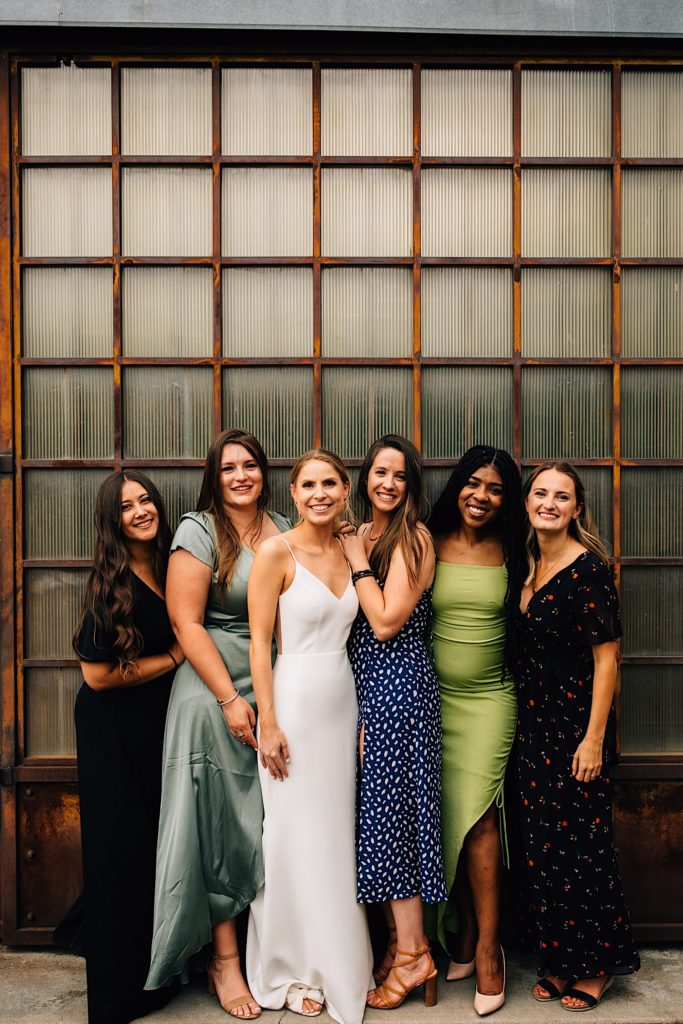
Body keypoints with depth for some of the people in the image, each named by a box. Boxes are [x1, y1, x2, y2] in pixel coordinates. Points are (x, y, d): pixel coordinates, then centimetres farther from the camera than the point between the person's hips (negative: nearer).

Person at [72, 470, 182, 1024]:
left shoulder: (170, 568, 3)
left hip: (160, 723, 6)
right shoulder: (110, 583, -17)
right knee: (123, 850, 5)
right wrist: (176, 656, -12)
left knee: (161, 846, 15)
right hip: (113, 730, -6)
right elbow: (98, 672, -19)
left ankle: (157, 972, 35)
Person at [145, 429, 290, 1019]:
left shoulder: (283, 529, 10)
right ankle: (225, 960, 15)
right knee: (221, 823, 1)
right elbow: (187, 622, -11)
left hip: (278, 689, 5)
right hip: (215, 688, -5)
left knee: (271, 824, 9)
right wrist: (231, 698, -15)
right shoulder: (199, 531, -6)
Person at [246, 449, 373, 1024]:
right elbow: (260, 641, -11)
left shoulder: (349, 551, 7)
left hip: (343, 701, 5)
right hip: (295, 700, -5)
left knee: (338, 833, 14)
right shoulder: (277, 553, -9)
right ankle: (291, 970, 24)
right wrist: (269, 723, -14)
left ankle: (337, 962, 31)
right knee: (295, 835, 5)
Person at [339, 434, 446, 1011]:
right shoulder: (359, 536, 13)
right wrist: (353, 550, 4)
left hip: (399, 682, -8)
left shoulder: (412, 537, -10)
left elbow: (386, 622, -17)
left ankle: (413, 953, 12)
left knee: (391, 810, -2)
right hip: (365, 683, 8)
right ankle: (396, 944, 24)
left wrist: (357, 560, -10)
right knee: (378, 810, 12)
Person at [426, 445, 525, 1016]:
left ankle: (486, 945, 7)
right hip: (434, 695, 1)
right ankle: (463, 937, 23)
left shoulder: (510, 553, 2)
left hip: (490, 698, -1)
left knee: (478, 815, -7)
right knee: (446, 817, 6)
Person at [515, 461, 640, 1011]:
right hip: (535, 723, 7)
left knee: (581, 843, 4)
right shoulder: (529, 565, 8)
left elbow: (606, 659, -15)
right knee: (542, 843, 13)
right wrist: (524, 722, 11)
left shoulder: (589, 569, -14)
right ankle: (559, 962, 29)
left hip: (578, 722, -7)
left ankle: (596, 966, 23)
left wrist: (594, 738, -17)